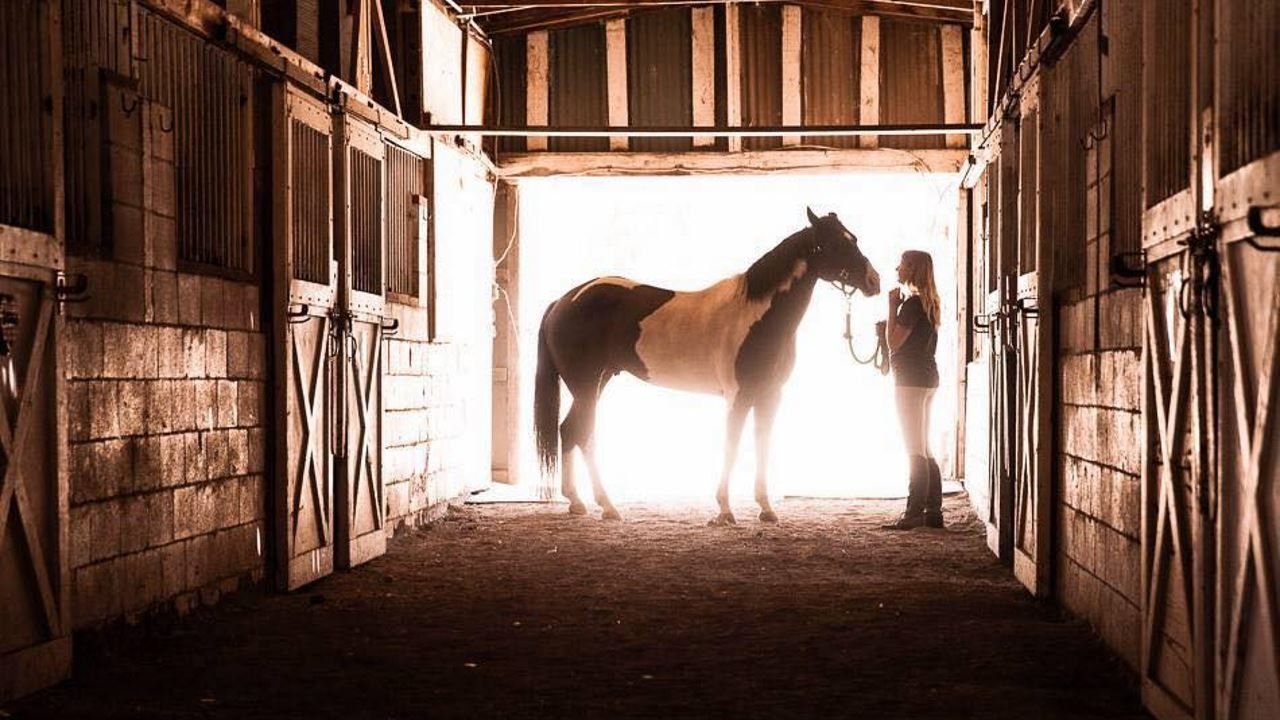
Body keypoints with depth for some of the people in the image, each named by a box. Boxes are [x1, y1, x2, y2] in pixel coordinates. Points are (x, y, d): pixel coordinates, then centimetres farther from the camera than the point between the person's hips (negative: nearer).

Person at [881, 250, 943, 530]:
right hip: (928, 378, 10)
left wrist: (892, 306, -9)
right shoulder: (930, 303, 15)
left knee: (915, 450, -9)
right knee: (924, 450, 12)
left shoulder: (912, 303, -15)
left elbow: (894, 341, -14)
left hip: (910, 380, -10)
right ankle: (933, 511, 13)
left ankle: (915, 512, -9)